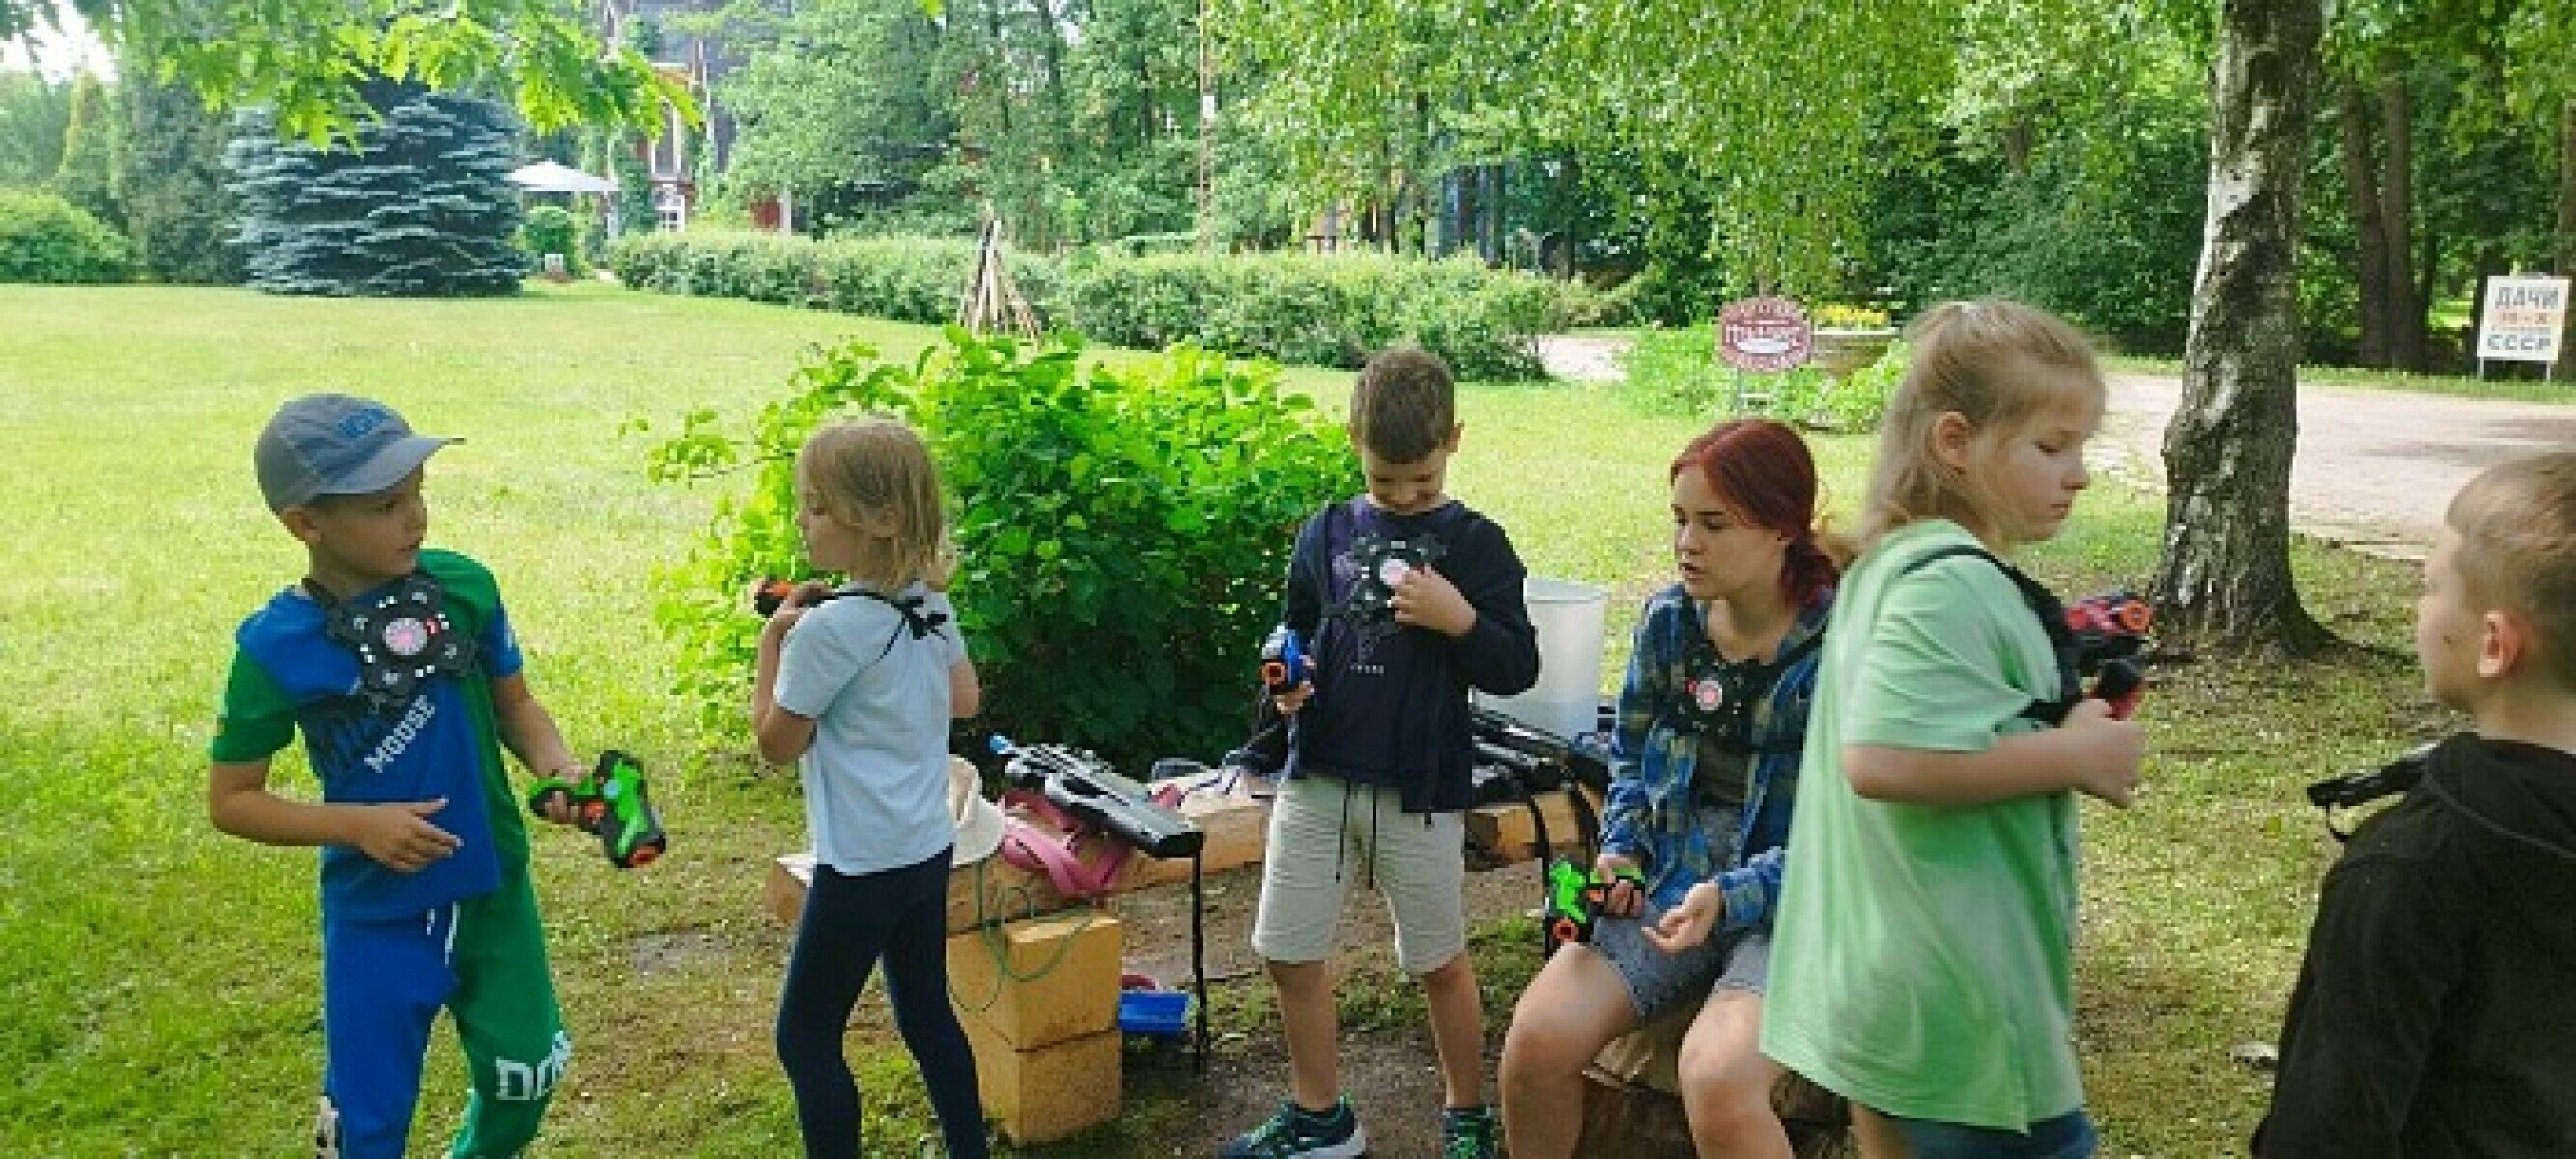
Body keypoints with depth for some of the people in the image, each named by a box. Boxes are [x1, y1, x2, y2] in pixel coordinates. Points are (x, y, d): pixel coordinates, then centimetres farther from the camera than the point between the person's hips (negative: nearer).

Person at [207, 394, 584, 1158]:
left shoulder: (463, 586, -10)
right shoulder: (275, 648, -16)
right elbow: (230, 800, -7)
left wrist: (556, 765, -15)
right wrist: (359, 824, -21)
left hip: (494, 888, 3)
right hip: (377, 912, -2)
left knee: (524, 1073, 16)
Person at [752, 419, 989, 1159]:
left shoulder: (828, 628, -21)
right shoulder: (931, 606, 1)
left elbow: (777, 743, -10)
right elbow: (965, 701, 16)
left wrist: (774, 639, -3)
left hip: (862, 866, -8)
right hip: (928, 848, 8)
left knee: (805, 1038, 8)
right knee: (927, 1016, 20)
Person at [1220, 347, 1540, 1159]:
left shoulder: (1474, 543, -3)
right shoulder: (1325, 534, 6)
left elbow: (1518, 668, -3)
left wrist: (1460, 618, -20)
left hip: (1419, 787, -3)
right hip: (1317, 775, 4)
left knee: (1439, 962, 11)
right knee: (1288, 954, 9)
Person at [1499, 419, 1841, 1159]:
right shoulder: (1666, 621, 3)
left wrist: (1733, 896, -23)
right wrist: (1620, 850, -2)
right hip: (1669, 881, 5)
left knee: (1717, 1078, -31)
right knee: (1536, 1040, -16)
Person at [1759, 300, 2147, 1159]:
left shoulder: (1889, 564, 10)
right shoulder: (1953, 584, -20)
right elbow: (1882, 759, -31)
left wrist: (2062, 719, 12)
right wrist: (2073, 754, -21)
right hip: (1957, 1006, -10)